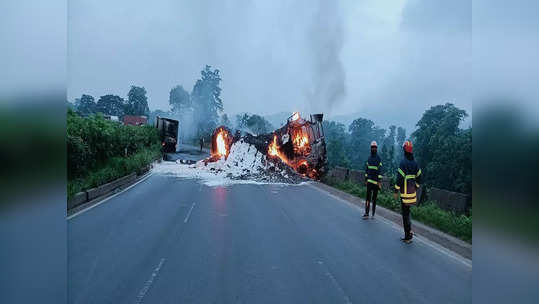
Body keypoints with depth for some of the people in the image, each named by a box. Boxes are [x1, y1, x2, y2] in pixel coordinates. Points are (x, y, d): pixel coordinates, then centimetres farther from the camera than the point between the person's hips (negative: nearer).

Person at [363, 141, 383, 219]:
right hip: (369, 180, 3)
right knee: (368, 196, -3)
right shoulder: (369, 158, 12)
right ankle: (366, 213, -3)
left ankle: (373, 214, 13)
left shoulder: (378, 159, -3)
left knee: (374, 198, 4)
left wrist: (380, 181, -13)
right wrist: (365, 179, 12)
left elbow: (380, 170, -7)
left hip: (376, 181, -3)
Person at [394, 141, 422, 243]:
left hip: (405, 193, -7)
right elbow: (419, 178, 15)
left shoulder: (403, 162, -14)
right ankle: (409, 232, 22)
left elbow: (399, 178, -17)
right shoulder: (415, 163, 9)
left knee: (405, 214, 0)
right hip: (412, 192, 7)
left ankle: (407, 237, 3)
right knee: (406, 212, 19)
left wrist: (396, 191, -11)